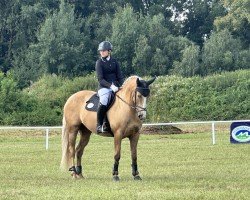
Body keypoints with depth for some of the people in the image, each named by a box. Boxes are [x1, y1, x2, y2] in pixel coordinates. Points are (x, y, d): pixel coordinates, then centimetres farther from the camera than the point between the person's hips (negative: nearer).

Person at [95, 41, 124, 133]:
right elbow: (100, 79, -8)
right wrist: (110, 85, -23)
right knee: (104, 101, -34)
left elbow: (120, 76, 12)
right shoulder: (99, 62, 1)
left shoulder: (114, 62, 13)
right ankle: (99, 125, -27)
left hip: (115, 86, 4)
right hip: (104, 87, -4)